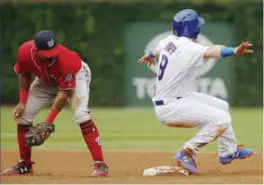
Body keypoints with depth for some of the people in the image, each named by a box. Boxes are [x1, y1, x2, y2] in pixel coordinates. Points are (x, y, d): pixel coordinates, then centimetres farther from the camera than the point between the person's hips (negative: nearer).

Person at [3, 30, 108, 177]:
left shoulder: (64, 59, -41)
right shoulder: (25, 52, -30)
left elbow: (64, 93, -32)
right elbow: (24, 75, -6)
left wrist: (48, 123, -33)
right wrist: (22, 102, -14)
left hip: (76, 75, -5)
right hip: (46, 80, 5)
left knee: (81, 114, -28)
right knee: (22, 114, -2)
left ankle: (100, 165, -25)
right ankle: (25, 164, 15)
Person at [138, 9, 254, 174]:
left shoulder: (170, 40, 1)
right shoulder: (189, 49, -25)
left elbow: (157, 50, 25)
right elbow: (211, 52, -45)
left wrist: (150, 56, 49)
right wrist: (234, 51, -62)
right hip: (171, 108, -10)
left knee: (222, 106, 20)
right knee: (221, 119, -17)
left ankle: (228, 151, 33)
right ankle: (187, 153, -9)